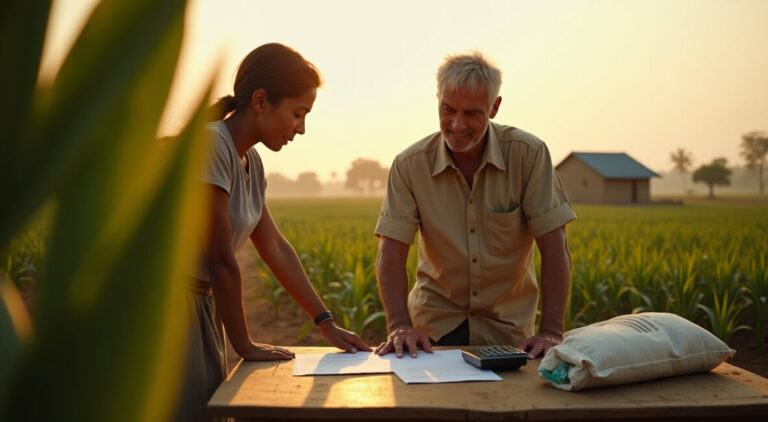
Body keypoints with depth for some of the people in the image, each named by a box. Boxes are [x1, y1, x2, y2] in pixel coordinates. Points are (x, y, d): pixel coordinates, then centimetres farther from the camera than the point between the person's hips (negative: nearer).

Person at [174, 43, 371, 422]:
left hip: (203, 305, 8)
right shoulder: (209, 145, -22)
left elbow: (275, 248, 10)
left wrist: (326, 322, 9)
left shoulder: (250, 160, 6)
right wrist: (244, 345, -9)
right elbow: (221, 260, -20)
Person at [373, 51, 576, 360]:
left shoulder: (528, 154, -11)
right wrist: (400, 326, -23)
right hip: (434, 324, 0)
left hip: (509, 324, 0)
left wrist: (551, 331, -20)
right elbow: (391, 252, -10)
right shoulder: (409, 165, -8)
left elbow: (554, 247, -12)